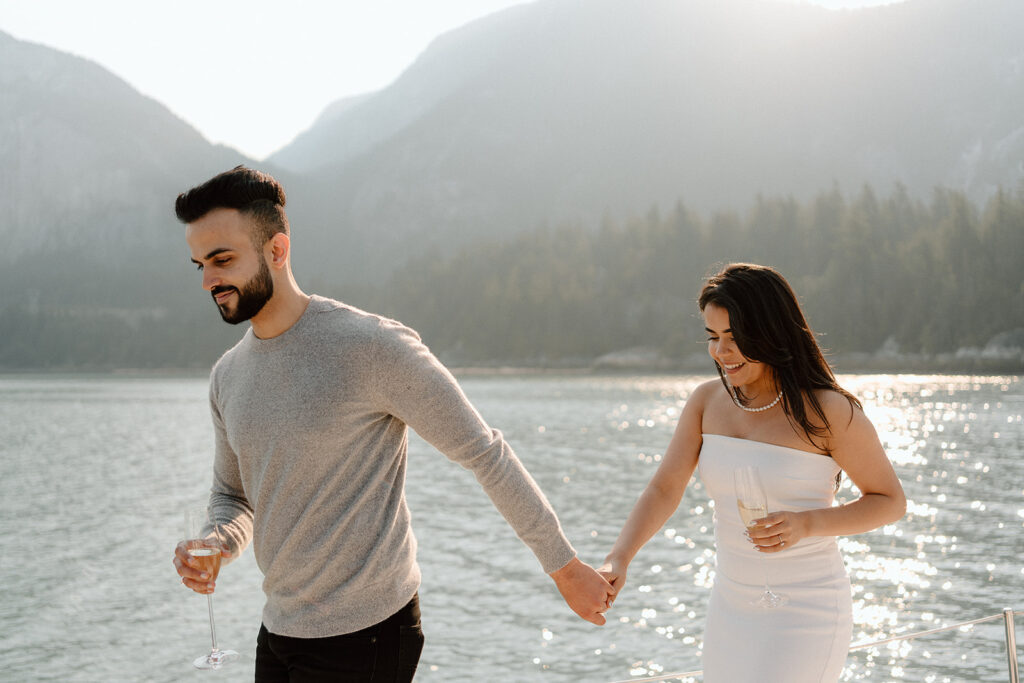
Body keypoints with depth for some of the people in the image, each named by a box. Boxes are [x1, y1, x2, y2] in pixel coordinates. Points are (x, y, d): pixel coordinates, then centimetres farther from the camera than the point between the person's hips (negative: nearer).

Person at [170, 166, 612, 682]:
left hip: (364, 634, -7)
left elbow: (484, 453, -10)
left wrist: (564, 566, -6)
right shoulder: (228, 376, 6)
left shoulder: (372, 346, -15)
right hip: (279, 627, 7)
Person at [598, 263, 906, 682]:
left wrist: (806, 524, -22)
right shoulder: (707, 402, 0)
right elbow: (664, 491, -6)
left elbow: (891, 501, -6)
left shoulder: (829, 411, -15)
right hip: (731, 609, 6)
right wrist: (617, 561, -23)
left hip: (806, 613, -6)